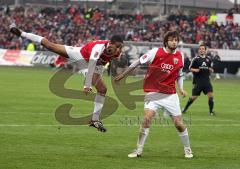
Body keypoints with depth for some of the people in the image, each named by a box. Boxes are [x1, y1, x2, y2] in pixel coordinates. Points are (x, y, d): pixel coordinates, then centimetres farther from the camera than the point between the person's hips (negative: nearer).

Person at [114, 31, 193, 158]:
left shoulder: (180, 57, 2)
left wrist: (181, 88, 1)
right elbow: (138, 62, 0)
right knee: (147, 118, -20)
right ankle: (139, 150, -8)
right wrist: (122, 75, 5)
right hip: (153, 93, -3)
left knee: (179, 123, 0)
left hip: (170, 95, 3)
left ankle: (187, 149, 22)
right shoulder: (155, 52, -9)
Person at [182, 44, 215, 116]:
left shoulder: (208, 59, 10)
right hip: (198, 81, -3)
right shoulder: (195, 59, -4)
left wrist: (211, 70, -2)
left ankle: (211, 111, -2)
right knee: (194, 97, 2)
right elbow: (190, 68, 1)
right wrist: (195, 70, -19)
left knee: (210, 95, -11)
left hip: (206, 80, 3)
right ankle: (185, 108, 23)